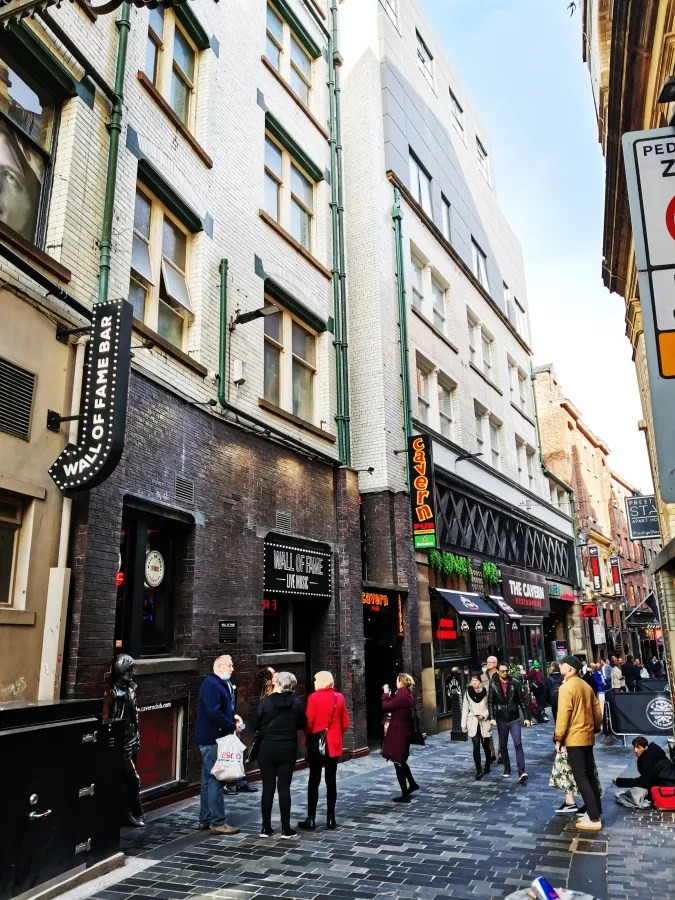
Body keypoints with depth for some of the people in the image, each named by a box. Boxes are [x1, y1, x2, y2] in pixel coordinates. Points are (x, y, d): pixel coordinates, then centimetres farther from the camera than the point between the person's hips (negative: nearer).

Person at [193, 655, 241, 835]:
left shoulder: (220, 684, 16)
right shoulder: (211, 684, -17)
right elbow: (213, 713, -26)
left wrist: (233, 716, 7)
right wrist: (232, 726, -17)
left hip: (211, 739, 11)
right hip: (211, 739, -11)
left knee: (208, 779, 16)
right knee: (215, 780, -5)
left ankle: (205, 820, 25)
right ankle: (217, 822, 2)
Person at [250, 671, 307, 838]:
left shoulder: (265, 702, -12)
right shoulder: (296, 703, -6)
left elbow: (254, 724, -6)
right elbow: (302, 724, 6)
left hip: (267, 749, -1)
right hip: (288, 750, 1)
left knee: (268, 788, 8)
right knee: (284, 788, 7)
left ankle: (266, 828, 15)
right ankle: (286, 829, 9)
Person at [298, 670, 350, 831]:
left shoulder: (313, 697, -11)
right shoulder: (339, 698, 1)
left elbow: (308, 722, -12)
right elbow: (345, 723, 4)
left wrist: (308, 735, 6)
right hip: (334, 744, 3)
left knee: (314, 781, 5)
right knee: (331, 780, 9)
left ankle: (311, 819, 7)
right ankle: (331, 818, 13)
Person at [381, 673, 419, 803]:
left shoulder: (401, 696, -23)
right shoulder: (408, 695, 7)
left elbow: (386, 706, -19)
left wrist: (386, 693, -7)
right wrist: (389, 695, 7)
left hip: (398, 731, -10)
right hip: (404, 730, 10)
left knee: (398, 762, 0)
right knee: (401, 760, 24)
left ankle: (405, 795, 7)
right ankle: (412, 784, 34)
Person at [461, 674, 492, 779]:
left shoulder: (486, 693, -8)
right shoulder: (468, 693, -1)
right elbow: (465, 709, 3)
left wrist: (484, 715, -17)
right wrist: (464, 724, 4)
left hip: (485, 723, -1)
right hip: (473, 723, 1)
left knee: (486, 746, 11)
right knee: (476, 747, -7)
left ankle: (487, 766, 34)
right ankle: (479, 771, -5)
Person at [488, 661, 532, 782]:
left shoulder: (515, 683, -4)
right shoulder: (493, 684, -4)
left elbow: (521, 701, 2)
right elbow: (490, 702, -3)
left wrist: (526, 717, 0)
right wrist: (492, 718, -12)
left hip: (514, 719, -1)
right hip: (501, 720, 1)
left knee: (518, 744, -11)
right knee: (503, 746, 12)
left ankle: (522, 772, -11)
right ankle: (507, 768, 28)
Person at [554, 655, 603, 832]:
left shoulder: (566, 687, -17)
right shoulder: (586, 686, 8)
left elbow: (563, 715, -19)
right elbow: (596, 710, 12)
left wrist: (558, 738, -12)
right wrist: (596, 728, 24)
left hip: (574, 738, -8)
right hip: (587, 736, 8)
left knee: (581, 778, -4)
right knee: (590, 775, 15)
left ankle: (594, 818, -4)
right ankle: (595, 810, 22)